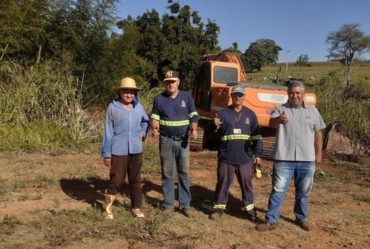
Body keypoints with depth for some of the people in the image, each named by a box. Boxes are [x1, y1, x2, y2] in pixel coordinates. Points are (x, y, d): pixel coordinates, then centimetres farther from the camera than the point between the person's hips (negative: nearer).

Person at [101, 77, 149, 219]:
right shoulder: (113, 107, -6)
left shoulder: (138, 107, 5)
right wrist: (106, 153, -3)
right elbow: (108, 132, -3)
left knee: (135, 180, 12)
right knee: (116, 180, 1)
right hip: (118, 151, -4)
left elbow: (146, 121, 25)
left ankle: (136, 208, 25)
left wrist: (143, 132, 6)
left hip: (136, 150, 4)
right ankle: (108, 207, 22)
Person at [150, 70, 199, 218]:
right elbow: (155, 117, 3)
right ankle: (169, 204, 17)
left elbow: (193, 116, 1)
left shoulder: (186, 97, 2)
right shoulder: (159, 98, 2)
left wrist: (194, 130, -18)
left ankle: (185, 204, 14)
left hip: (183, 140, 0)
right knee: (167, 173, 6)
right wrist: (154, 129, -18)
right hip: (166, 141, 0)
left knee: (184, 173, 5)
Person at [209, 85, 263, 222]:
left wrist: (257, 154, 4)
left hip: (245, 158, 1)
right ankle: (219, 207, 19)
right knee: (223, 182, 7)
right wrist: (215, 126, -21)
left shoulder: (250, 114, 7)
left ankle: (249, 208, 21)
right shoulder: (223, 112, 3)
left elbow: (257, 136, 9)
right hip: (226, 157, -1)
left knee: (246, 183, 9)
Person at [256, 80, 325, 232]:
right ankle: (270, 221, 8)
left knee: (303, 192, 16)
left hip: (307, 160, 3)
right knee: (278, 190, 0)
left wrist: (318, 154, 10)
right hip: (284, 159, -3)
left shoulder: (312, 111, 8)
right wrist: (279, 119, -48)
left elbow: (318, 134, 14)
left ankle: (301, 218, 33)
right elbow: (271, 122, -24)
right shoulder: (281, 109, -3)